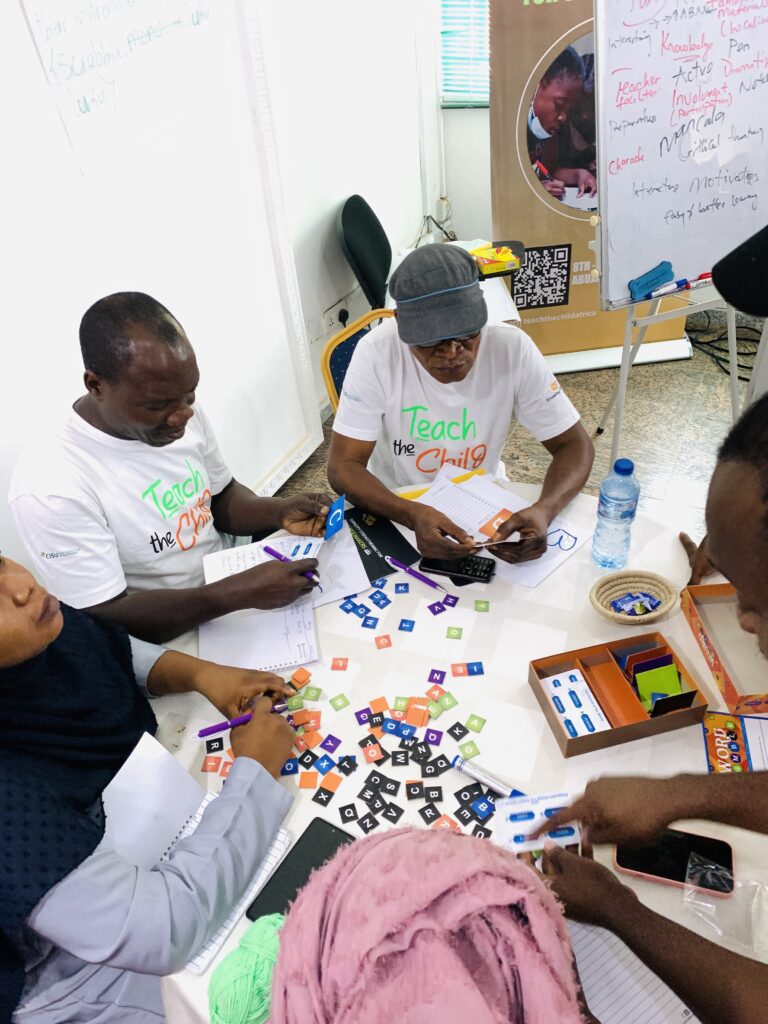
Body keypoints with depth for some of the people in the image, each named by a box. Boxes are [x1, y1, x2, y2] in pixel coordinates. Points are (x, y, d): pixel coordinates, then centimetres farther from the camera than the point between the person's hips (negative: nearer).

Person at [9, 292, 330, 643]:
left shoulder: (185, 415, -6)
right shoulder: (50, 487, -26)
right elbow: (108, 622, -22)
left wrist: (280, 511, -11)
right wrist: (239, 592, -31)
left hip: (233, 589, 6)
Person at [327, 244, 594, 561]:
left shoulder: (512, 348, -19)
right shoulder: (377, 353, -22)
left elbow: (574, 444, -13)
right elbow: (343, 466, -21)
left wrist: (543, 510, -33)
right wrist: (413, 515, -40)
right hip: (395, 508, -2)